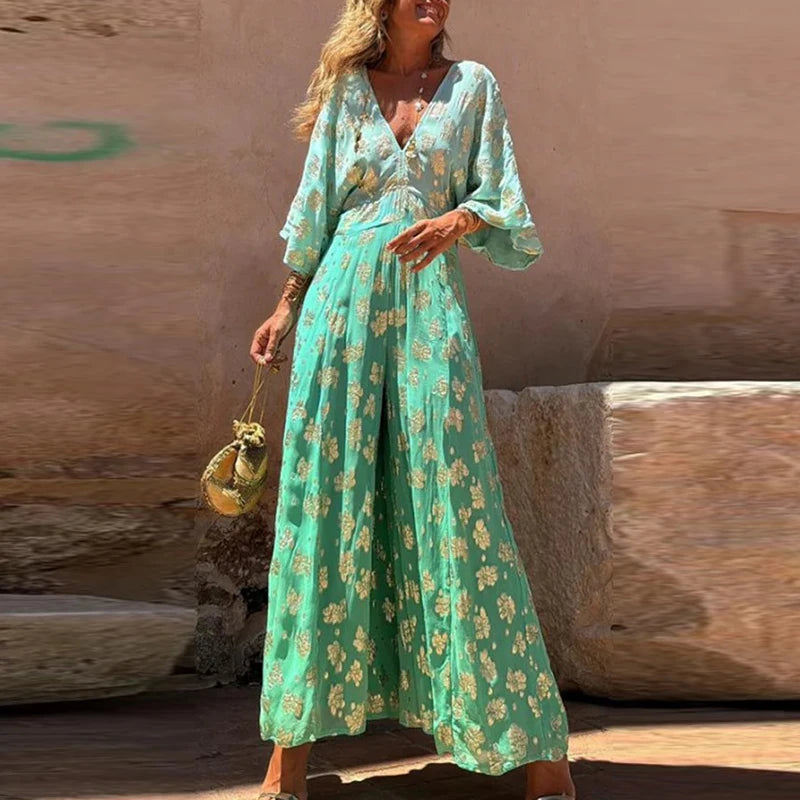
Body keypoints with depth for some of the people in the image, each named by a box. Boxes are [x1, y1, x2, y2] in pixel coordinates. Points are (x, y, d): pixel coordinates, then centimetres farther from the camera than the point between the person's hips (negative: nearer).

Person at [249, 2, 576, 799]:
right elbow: (316, 207, 16)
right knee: (326, 501, -2)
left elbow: (502, 199, 7)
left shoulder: (473, 85, 12)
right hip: (344, 302, 1)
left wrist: (459, 219, -14)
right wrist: (287, 306, 14)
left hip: (431, 308, -1)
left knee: (456, 505, -6)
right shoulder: (346, 87, 13)